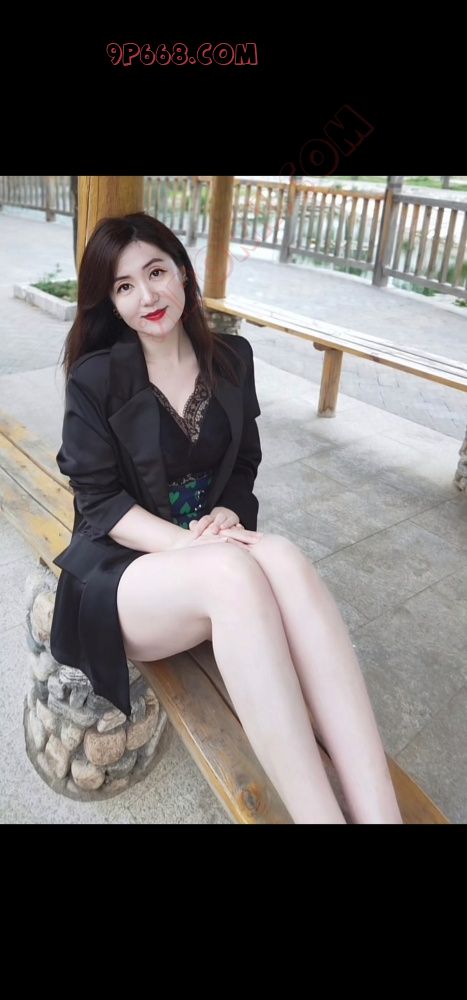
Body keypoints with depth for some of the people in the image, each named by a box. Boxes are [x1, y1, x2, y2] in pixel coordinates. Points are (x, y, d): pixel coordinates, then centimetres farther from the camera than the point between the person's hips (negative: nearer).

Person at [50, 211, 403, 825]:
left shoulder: (232, 358, 6)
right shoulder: (96, 378, -5)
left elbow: (243, 467, 10)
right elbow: (99, 500, -8)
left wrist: (226, 516, -13)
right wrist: (190, 544, -23)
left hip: (215, 552, 3)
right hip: (124, 568, -3)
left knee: (284, 557, -33)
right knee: (233, 571, -37)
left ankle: (380, 811, -36)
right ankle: (324, 813, -33)